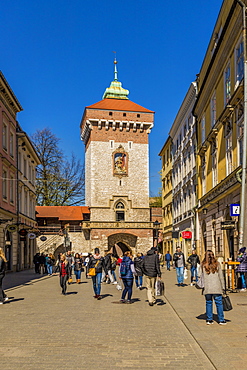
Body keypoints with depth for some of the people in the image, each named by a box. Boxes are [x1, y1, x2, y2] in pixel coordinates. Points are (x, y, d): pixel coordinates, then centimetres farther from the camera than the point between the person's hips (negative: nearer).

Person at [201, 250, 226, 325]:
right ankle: (221, 320, 11)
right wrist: (223, 287, 9)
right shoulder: (217, 264, 0)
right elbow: (221, 276, 2)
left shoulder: (202, 265, -1)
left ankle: (209, 319, 14)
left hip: (207, 288, 1)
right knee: (219, 303, 7)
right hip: (217, 288, -1)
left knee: (208, 303, 11)